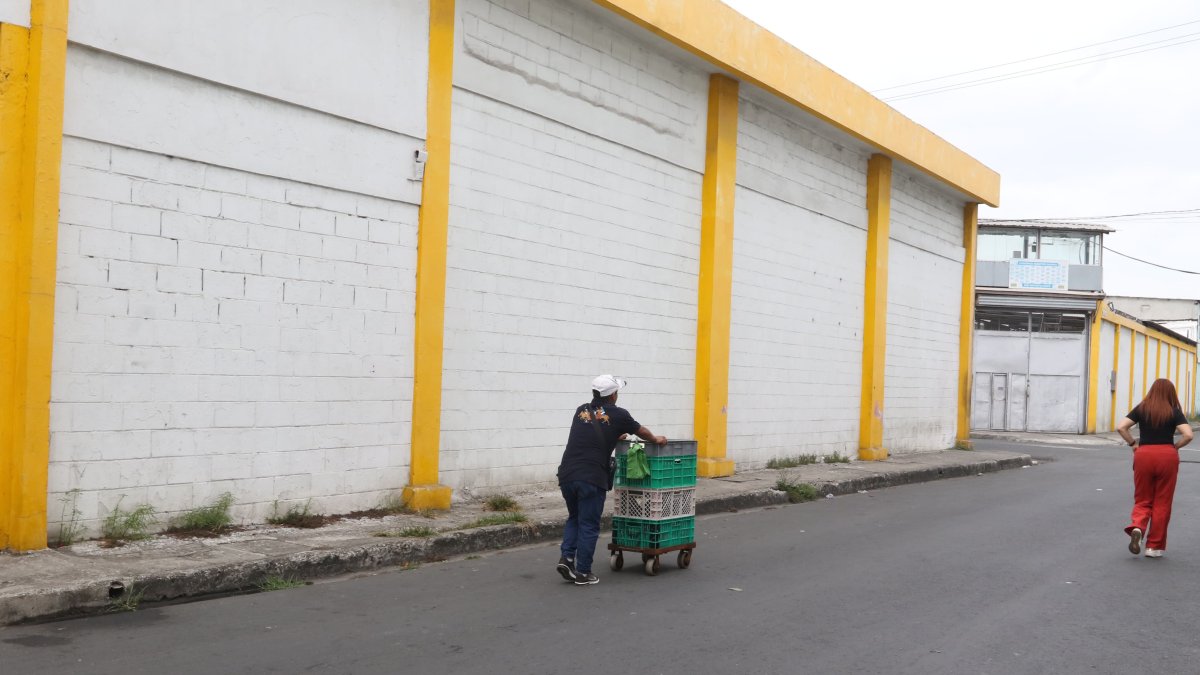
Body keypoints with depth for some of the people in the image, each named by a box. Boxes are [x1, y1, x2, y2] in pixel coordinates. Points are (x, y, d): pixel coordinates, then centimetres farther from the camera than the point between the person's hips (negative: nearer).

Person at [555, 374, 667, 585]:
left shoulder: (581, 411, 17)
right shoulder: (618, 415, 3)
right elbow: (641, 431, 21)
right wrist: (656, 440, 41)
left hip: (566, 475, 5)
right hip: (591, 479, -5)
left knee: (574, 518, 23)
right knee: (589, 526, 6)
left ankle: (566, 558, 10)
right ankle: (582, 573, 10)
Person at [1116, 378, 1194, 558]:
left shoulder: (1141, 409, 4)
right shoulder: (1174, 412, 0)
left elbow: (1120, 427, -6)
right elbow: (1188, 435, -12)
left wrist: (1133, 444, 4)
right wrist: (1175, 446, 3)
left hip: (1143, 454, 1)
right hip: (1167, 455, -1)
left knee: (1143, 500, 12)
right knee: (1162, 503, 9)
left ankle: (1137, 527, -18)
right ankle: (1155, 546, 12)